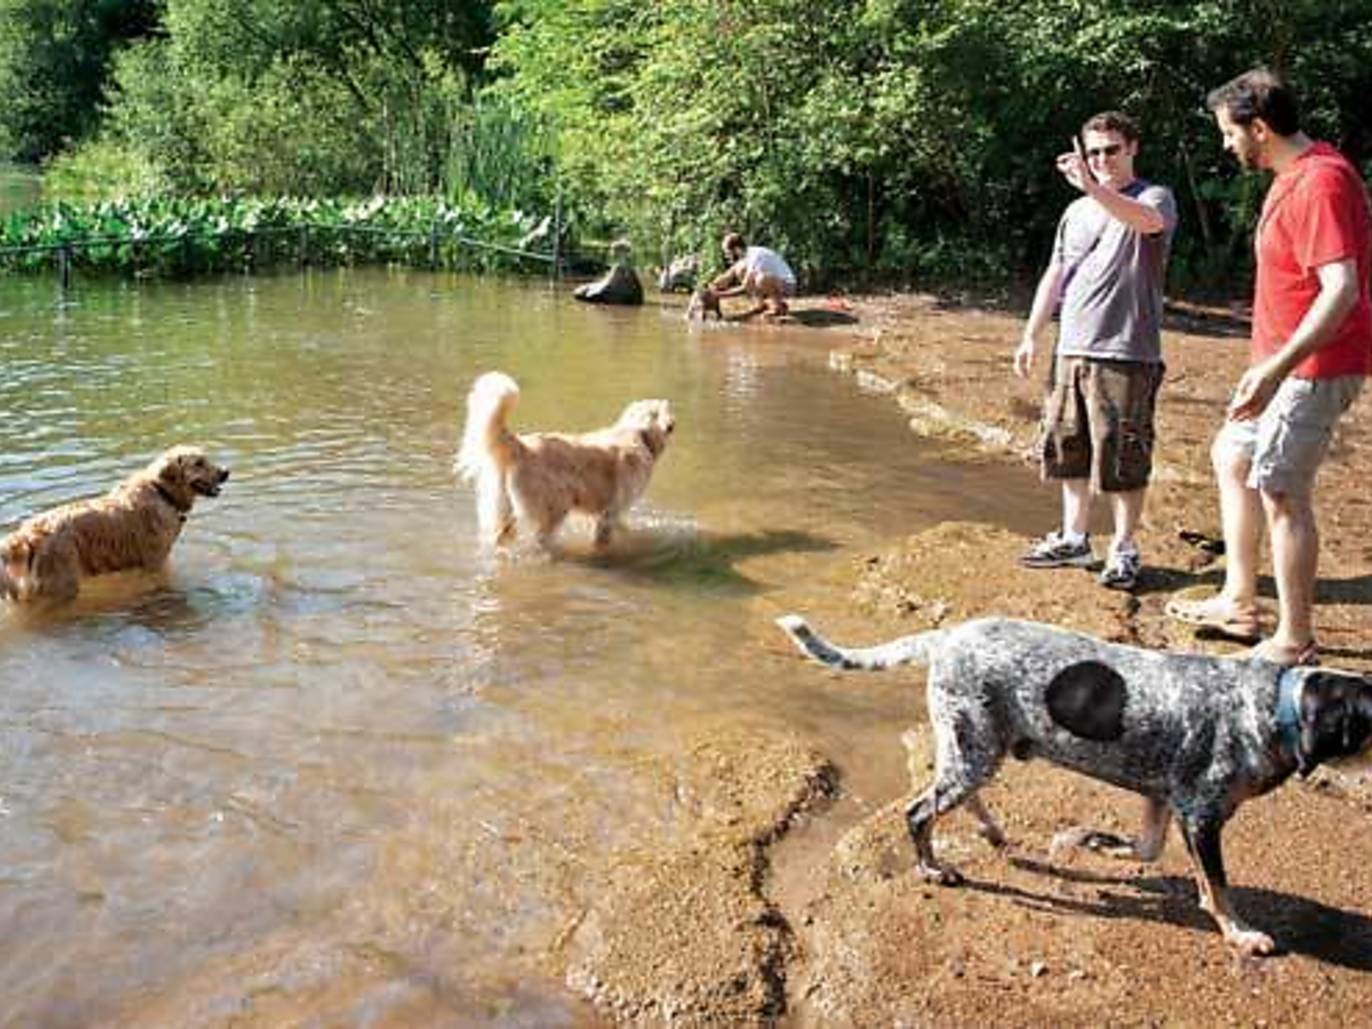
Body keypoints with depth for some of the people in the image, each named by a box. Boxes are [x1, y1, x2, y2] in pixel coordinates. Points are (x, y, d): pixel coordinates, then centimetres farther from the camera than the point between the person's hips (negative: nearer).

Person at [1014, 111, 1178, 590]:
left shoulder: (1154, 197, -1)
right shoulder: (1076, 211, 18)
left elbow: (1148, 221, -27)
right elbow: (1054, 277, 21)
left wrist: (1094, 188, -39)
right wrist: (1031, 335, 15)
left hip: (1126, 354, -6)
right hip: (1071, 350, 6)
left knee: (1121, 455, -4)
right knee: (1068, 448, 10)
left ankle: (1124, 550, 6)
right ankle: (1073, 540, 22)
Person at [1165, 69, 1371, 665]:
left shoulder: (1319, 183, -21)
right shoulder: (1294, 174, 11)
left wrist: (1278, 366, -36)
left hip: (1315, 365, -11)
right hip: (1283, 362, 11)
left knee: (1280, 492, -9)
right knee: (1231, 456, 20)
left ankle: (1295, 643, 1)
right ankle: (1239, 602, 29)